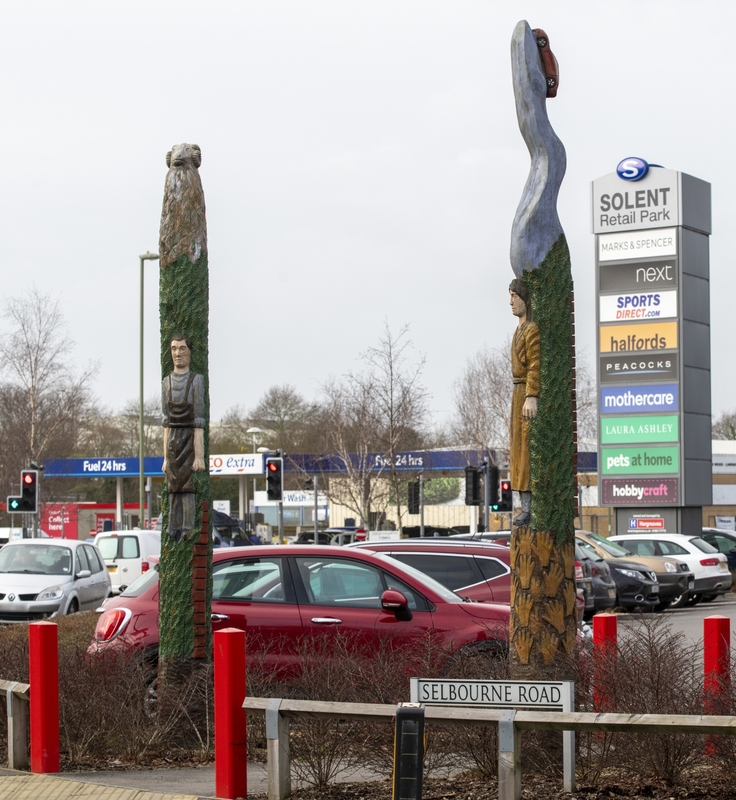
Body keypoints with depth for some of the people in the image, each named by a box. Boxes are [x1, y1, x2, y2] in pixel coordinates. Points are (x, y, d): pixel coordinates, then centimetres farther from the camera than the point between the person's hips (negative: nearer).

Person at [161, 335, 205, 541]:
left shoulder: (196, 380, -6)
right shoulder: (166, 382, 11)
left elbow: (198, 421, -10)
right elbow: (166, 422, 11)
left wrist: (199, 456, -14)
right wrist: (165, 457, 7)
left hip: (191, 439, -5)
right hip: (173, 441, 5)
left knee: (187, 490, -8)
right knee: (173, 491, 4)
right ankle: (174, 536, 7)